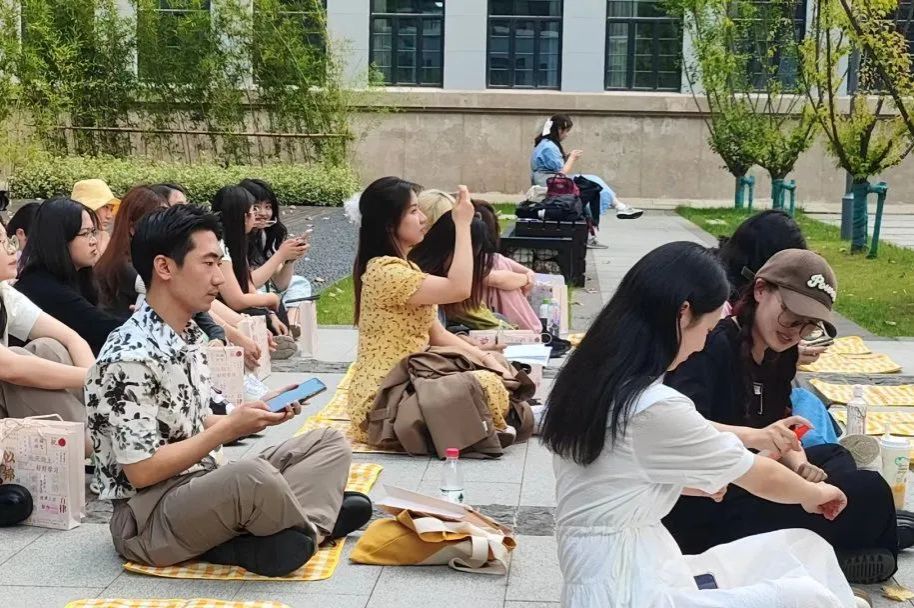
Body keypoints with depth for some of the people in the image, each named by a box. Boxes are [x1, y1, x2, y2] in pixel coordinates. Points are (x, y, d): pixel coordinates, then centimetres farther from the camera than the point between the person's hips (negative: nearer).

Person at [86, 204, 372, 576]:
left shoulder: (190, 336, 8)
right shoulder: (129, 357, -20)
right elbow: (142, 471, -20)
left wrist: (255, 414, -2)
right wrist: (231, 428, -17)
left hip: (200, 493, 10)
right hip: (146, 519, -10)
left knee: (328, 443, 8)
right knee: (253, 476, -38)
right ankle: (316, 525, -8)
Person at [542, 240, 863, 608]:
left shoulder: (592, 379, 5)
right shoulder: (657, 408, -20)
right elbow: (760, 478, -2)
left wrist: (697, 484, 24)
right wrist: (813, 494, 16)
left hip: (624, 575, 9)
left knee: (804, 550, 9)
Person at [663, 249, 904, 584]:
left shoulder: (777, 355, 10)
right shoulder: (713, 344, -17)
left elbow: (778, 428, 9)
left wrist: (799, 464, -12)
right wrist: (754, 437, -41)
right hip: (705, 507, -10)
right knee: (870, 492, -12)